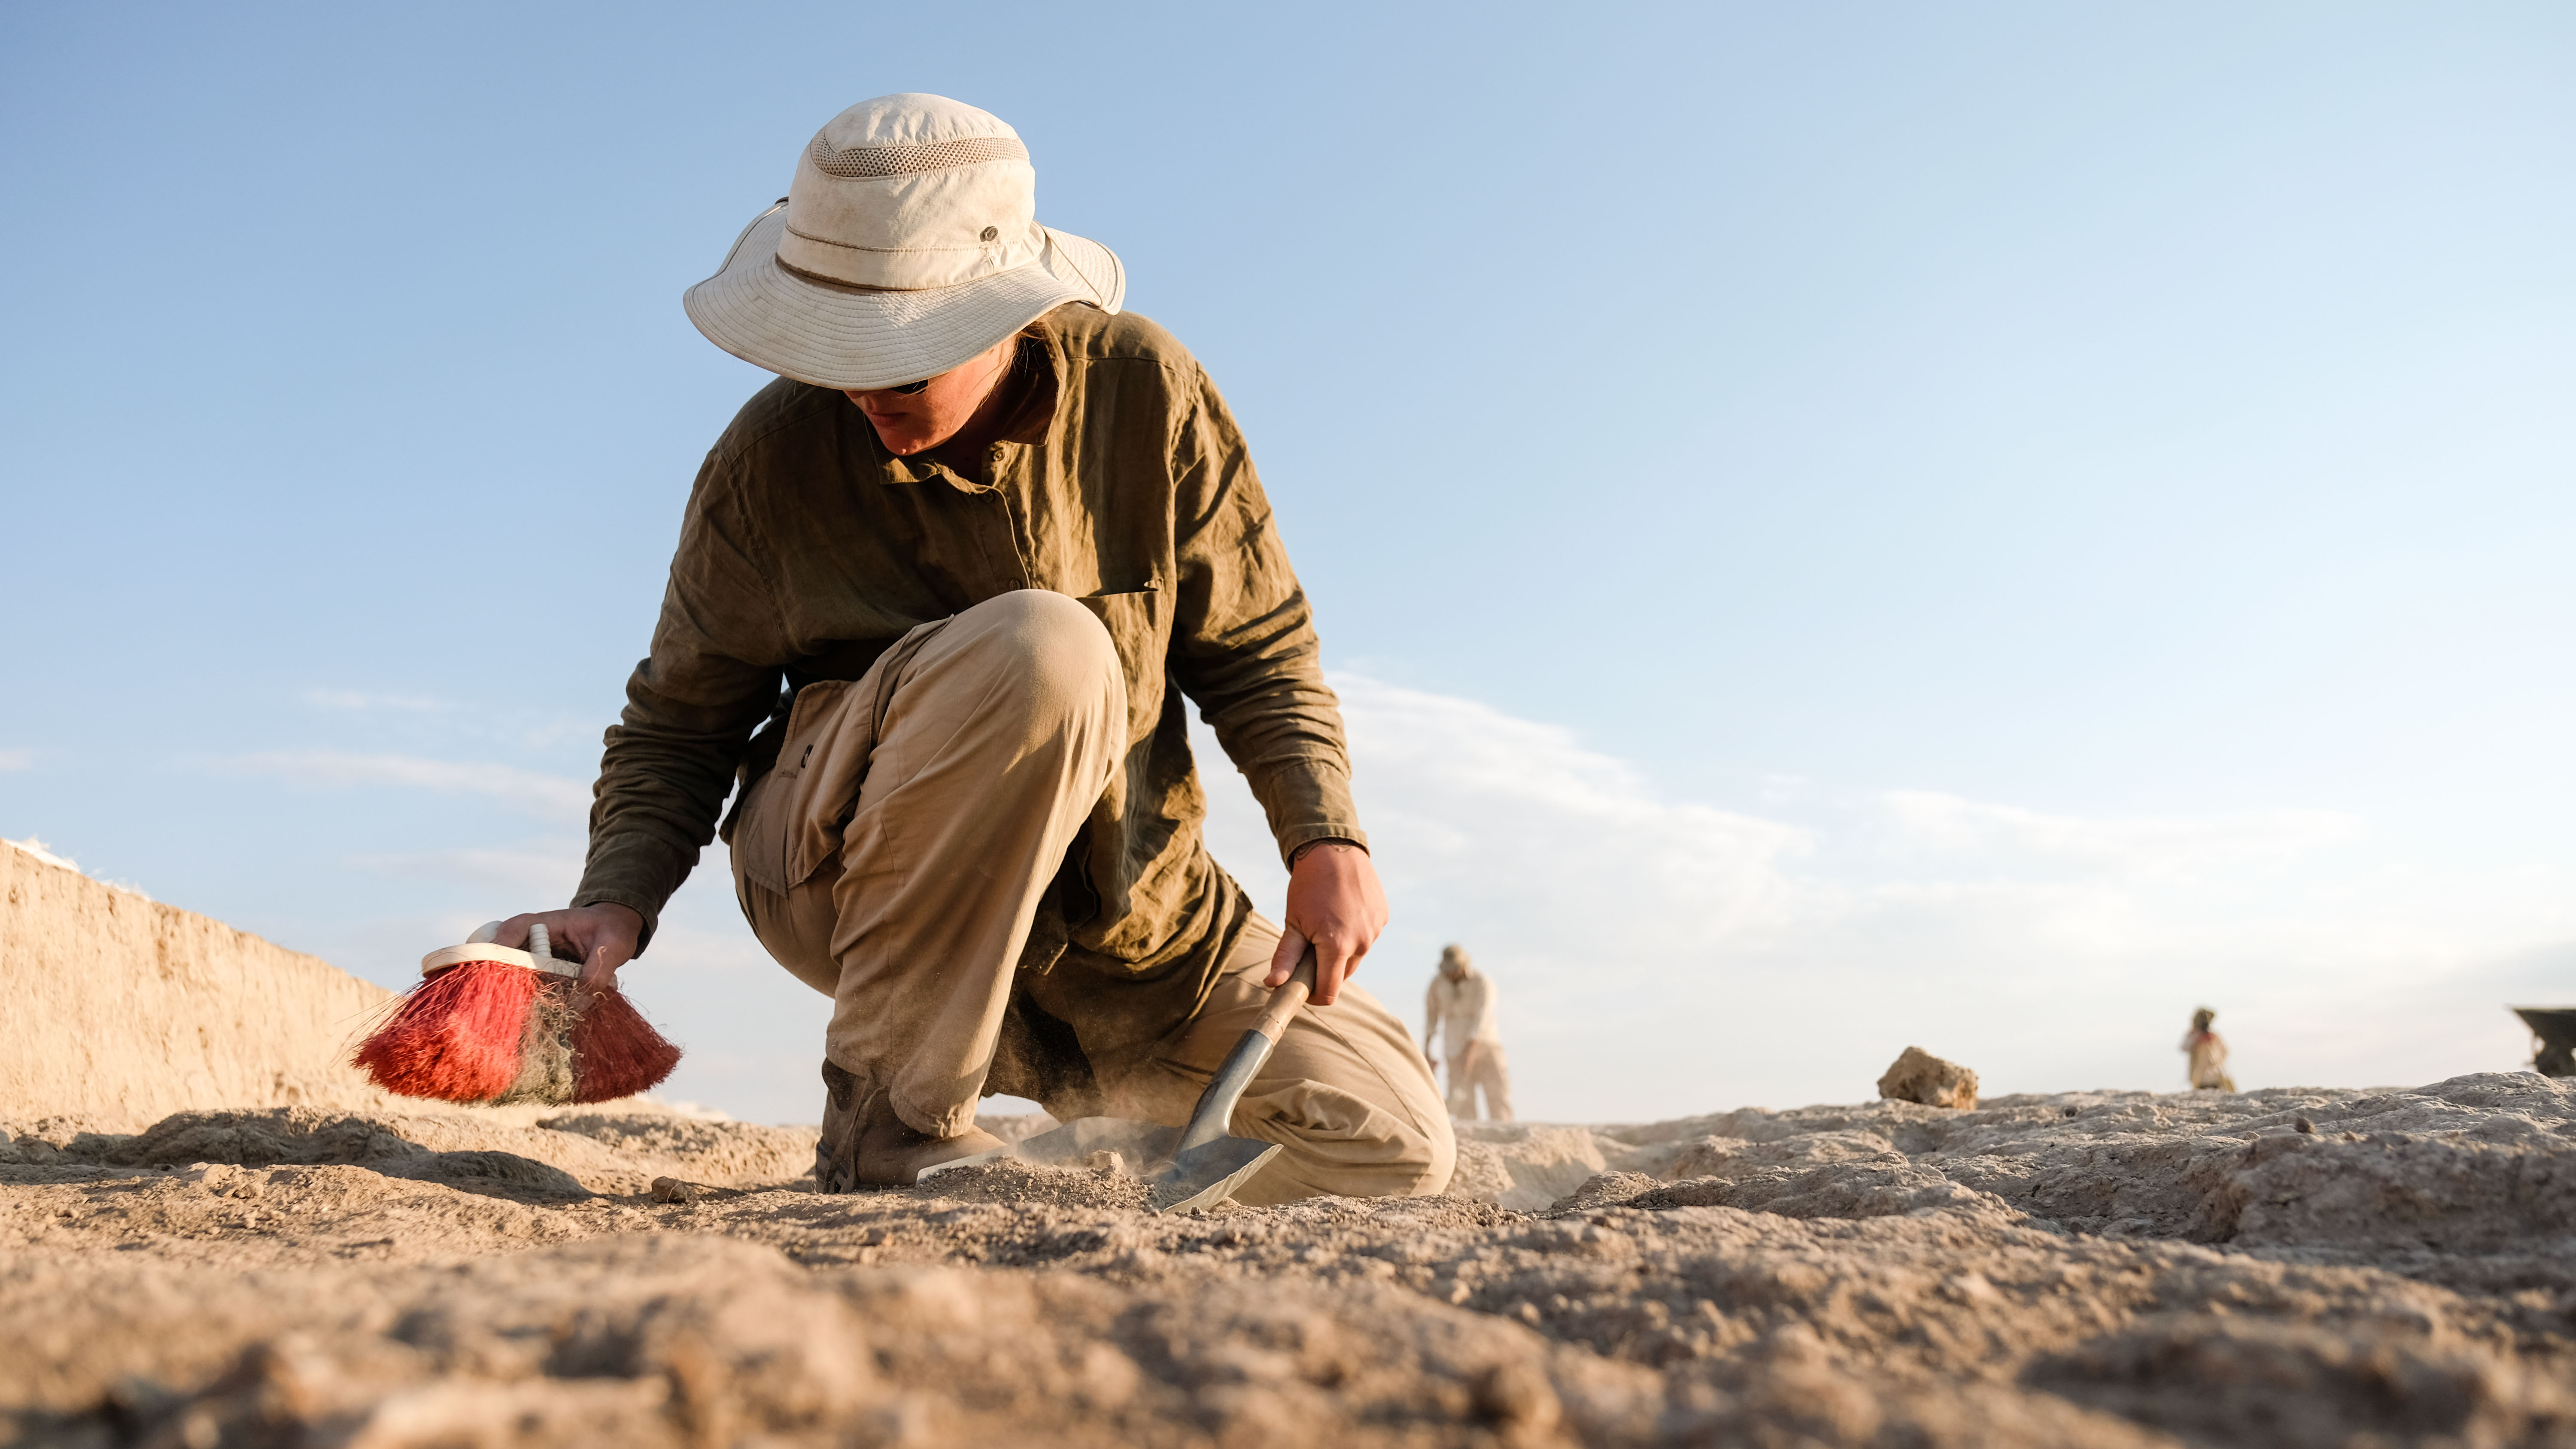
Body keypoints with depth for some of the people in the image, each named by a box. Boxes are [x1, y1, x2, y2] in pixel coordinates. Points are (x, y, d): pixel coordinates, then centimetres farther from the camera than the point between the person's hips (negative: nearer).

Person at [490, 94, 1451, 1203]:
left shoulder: (1142, 390, -10)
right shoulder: (774, 459, -13)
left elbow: (1255, 649, -1)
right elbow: (679, 723, -1)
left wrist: (1326, 837, -15)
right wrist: (619, 899, -19)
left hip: (1122, 898, 4)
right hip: (844, 875, -3)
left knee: (1396, 1152, 0)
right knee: (1039, 647, -38)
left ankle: (1035, 1055, 22)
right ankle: (893, 1110, -20)